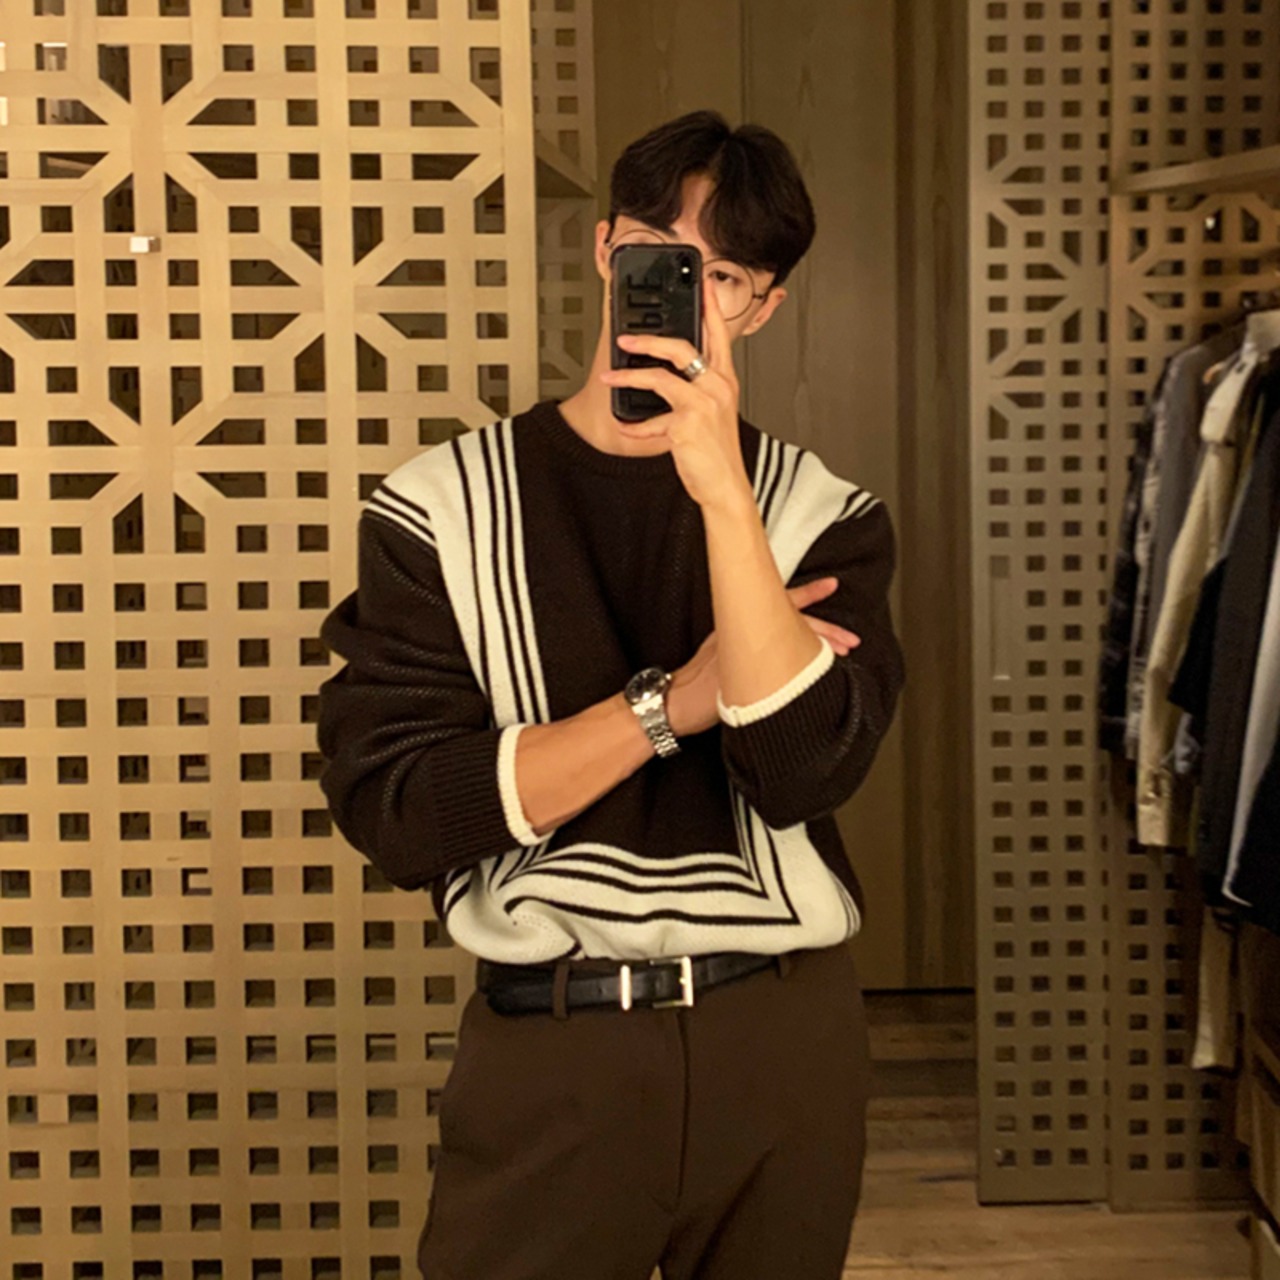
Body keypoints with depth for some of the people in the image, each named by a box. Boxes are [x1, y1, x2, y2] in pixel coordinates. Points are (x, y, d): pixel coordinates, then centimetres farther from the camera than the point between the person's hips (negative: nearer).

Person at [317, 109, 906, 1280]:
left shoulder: (825, 516, -1)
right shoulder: (436, 508, -3)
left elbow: (805, 773, -17)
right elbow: (395, 811, -13)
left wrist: (723, 491, -23)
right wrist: (677, 698, -15)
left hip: (784, 1037, 2)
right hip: (547, 1045, -2)